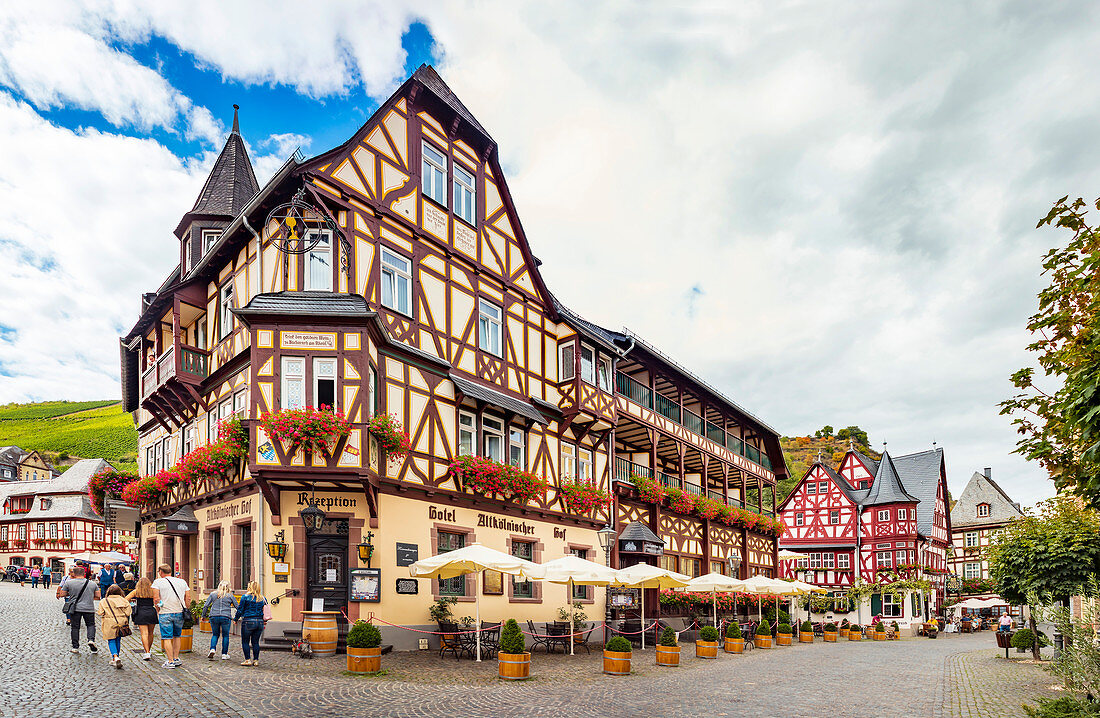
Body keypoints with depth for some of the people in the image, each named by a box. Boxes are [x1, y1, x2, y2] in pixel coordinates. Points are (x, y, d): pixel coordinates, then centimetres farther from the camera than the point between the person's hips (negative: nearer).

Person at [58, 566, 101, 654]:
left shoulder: (68, 583, -1)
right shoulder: (92, 583, 7)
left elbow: (62, 594, 4)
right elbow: (98, 597, 9)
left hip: (75, 608, -1)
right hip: (89, 608, 1)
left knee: (74, 627, 9)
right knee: (91, 625, 14)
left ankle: (75, 647, 9)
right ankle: (91, 640, -8)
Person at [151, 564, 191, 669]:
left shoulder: (158, 582, 0)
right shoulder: (182, 582, 11)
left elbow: (156, 598, -9)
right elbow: (188, 599, 7)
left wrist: (158, 611, 2)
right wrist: (185, 611, 15)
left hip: (165, 613, -4)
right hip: (180, 613, 4)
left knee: (167, 638, 1)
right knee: (177, 636, 18)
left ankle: (170, 662, 0)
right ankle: (176, 659, 22)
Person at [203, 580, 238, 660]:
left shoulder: (213, 594, 7)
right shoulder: (230, 596, 4)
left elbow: (206, 606, 5)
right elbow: (237, 606, 8)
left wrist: (204, 615, 15)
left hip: (214, 617, 2)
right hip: (226, 617, -2)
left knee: (215, 634, 17)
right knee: (225, 635, 8)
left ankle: (212, 649, -4)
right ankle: (224, 654, 10)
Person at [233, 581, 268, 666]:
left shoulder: (245, 597, -5)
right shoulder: (263, 598, 8)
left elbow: (240, 610, -3)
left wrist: (235, 619, 10)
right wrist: (263, 620, 23)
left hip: (248, 621, -5)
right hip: (260, 622, 5)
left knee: (245, 642, 6)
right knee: (255, 642, 11)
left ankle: (247, 660, 3)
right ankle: (256, 660, 10)